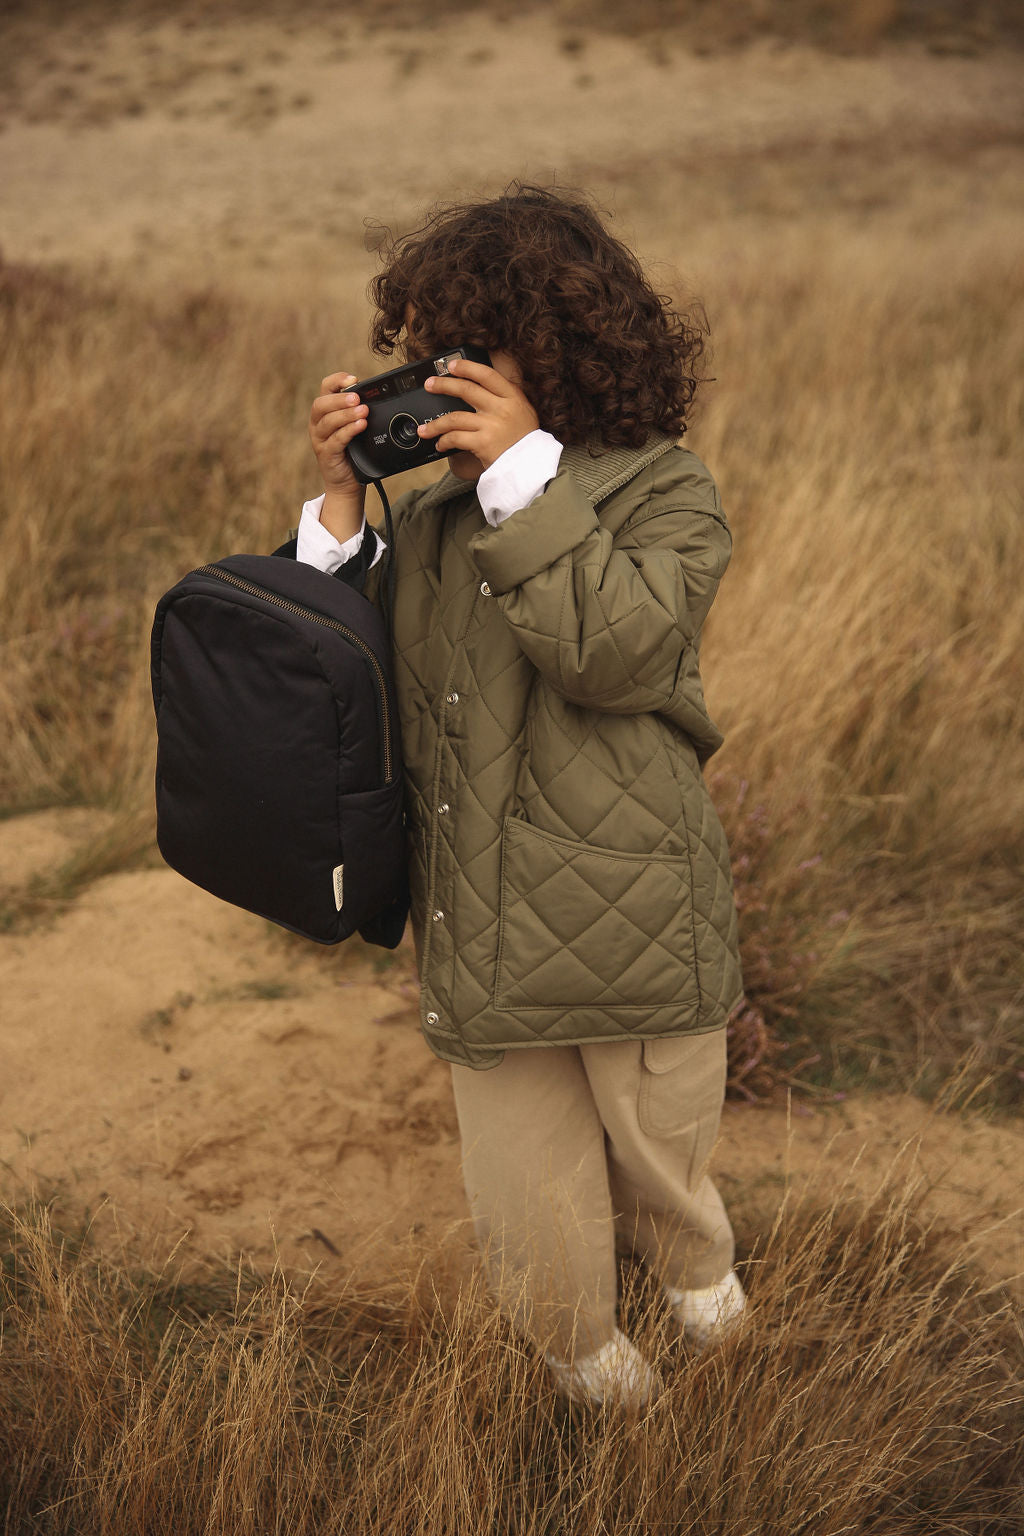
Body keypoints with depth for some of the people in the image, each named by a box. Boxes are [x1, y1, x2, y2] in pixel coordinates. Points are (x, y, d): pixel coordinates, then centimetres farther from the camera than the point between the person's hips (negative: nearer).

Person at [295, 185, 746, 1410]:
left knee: (660, 1186, 17)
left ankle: (704, 1295, 51)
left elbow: (615, 648, -23)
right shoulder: (432, 518, 9)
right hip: (482, 947, 4)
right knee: (532, 1243, 13)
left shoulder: (663, 491, -5)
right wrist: (339, 501, -3)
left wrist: (526, 474, -20)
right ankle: (596, 1388, 41)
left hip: (635, 933, -4)